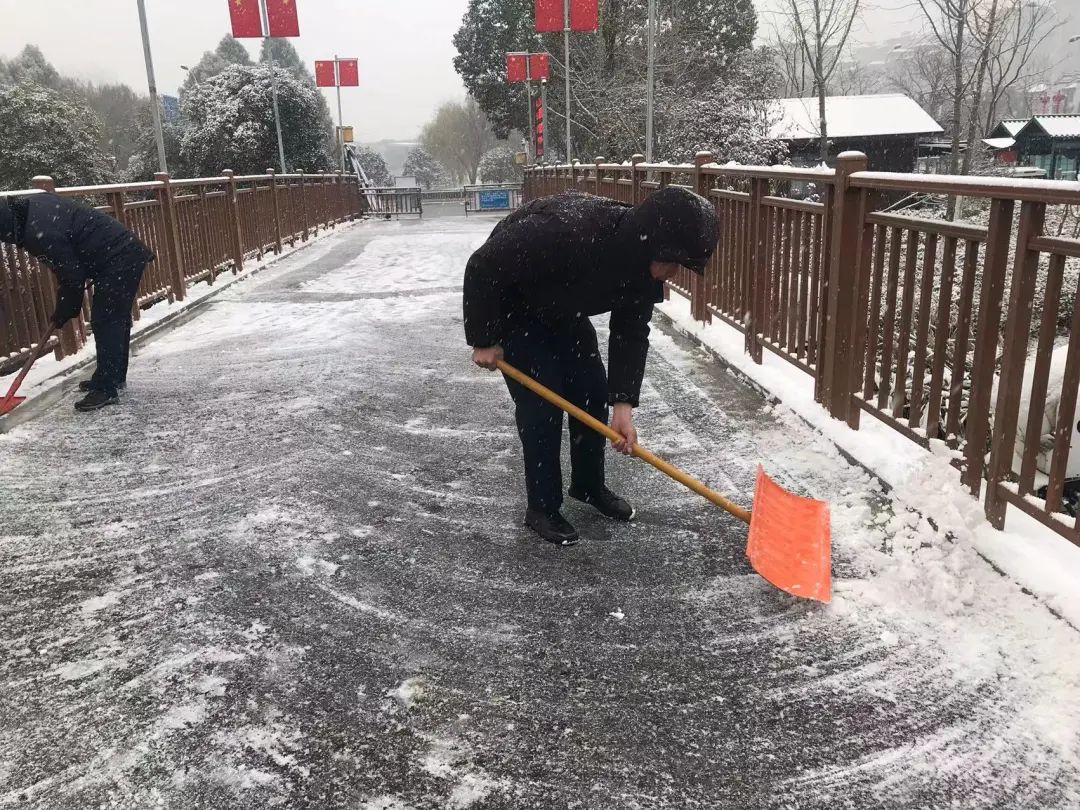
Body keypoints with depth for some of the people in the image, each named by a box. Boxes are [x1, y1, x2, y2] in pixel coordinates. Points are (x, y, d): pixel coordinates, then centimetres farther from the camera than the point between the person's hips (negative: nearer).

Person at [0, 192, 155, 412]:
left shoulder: (40, 234, -24)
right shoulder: (33, 203, 5)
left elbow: (72, 278, -16)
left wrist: (62, 315, -1)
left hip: (117, 262, -11)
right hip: (127, 253, 11)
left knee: (105, 323, -8)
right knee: (117, 320, 18)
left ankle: (106, 389, -4)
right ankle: (114, 377, 30)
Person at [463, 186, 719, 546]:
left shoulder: (644, 263, -19)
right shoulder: (566, 232, -42)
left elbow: (631, 333, -12)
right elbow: (483, 267, -32)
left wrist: (623, 403, -21)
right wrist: (484, 340, -22)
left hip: (564, 313, 7)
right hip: (511, 310, -6)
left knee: (593, 392, 6)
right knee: (541, 404, -10)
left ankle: (590, 486, 26)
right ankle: (542, 508, 6)